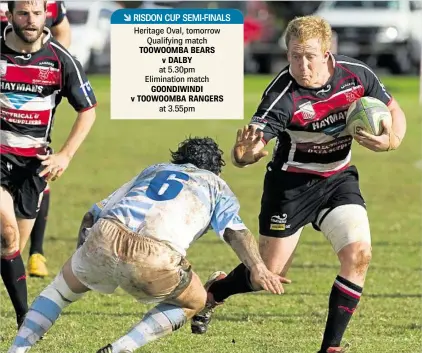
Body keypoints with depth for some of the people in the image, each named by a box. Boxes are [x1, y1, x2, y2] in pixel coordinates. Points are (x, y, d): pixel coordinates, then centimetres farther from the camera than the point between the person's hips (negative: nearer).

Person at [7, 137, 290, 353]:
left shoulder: (153, 170, 37)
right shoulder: (217, 185, 28)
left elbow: (92, 215, 32)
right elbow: (235, 231, 6)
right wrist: (257, 269, -7)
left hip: (104, 239, 3)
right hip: (155, 260, -3)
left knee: (66, 285, 34)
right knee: (194, 302, 26)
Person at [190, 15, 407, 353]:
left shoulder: (357, 75, -16)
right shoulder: (283, 95, -29)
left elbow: (393, 110, 1)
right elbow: (251, 145, -38)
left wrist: (391, 141, -20)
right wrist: (244, 152, -63)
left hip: (339, 178, 4)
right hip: (291, 183, -4)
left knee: (359, 255, -15)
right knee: (270, 272, 2)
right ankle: (212, 293, 35)